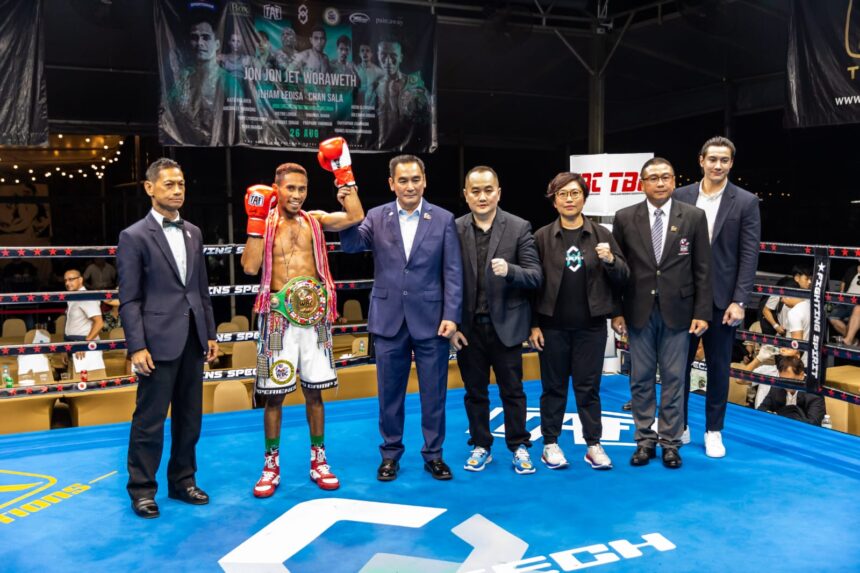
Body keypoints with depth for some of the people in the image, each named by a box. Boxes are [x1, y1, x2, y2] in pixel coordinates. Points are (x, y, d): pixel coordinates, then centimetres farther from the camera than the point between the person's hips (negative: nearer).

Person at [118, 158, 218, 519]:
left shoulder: (193, 233, 13)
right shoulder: (134, 236, -4)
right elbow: (129, 299, -8)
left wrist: (210, 334, 12)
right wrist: (136, 347, -15)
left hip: (193, 340, 6)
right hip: (159, 341, -6)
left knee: (189, 418, 13)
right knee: (150, 420, 1)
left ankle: (182, 481, 26)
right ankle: (142, 489, 15)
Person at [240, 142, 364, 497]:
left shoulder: (315, 220, 8)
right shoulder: (264, 224, 2)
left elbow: (355, 216, -4)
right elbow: (250, 267, -10)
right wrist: (256, 221, -11)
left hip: (314, 316, 2)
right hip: (279, 317, -2)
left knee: (314, 390, 10)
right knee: (274, 393, 3)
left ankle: (318, 461, 22)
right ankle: (271, 466, 16)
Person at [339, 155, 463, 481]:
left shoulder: (443, 219, 1)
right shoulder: (376, 217, 4)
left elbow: (453, 272, -1)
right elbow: (351, 244, -12)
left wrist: (451, 315, -8)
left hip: (430, 320, -1)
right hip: (388, 319, 1)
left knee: (434, 393, 8)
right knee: (389, 393, 11)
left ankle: (433, 454, 24)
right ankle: (390, 454, 26)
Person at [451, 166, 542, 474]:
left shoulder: (519, 228, -4)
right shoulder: (454, 230, -1)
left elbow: (536, 276, -7)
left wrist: (509, 270, -27)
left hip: (505, 324, -1)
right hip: (469, 327, 1)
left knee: (512, 390, 10)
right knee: (475, 391, 13)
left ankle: (519, 446, 25)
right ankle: (481, 446, 28)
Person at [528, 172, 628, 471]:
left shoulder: (601, 235, 3)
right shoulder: (542, 237, 0)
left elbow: (622, 278, 4)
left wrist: (611, 261, -17)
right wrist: (533, 325, -3)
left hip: (591, 326, 1)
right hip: (553, 326, 0)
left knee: (588, 387, 8)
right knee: (553, 387, 9)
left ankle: (593, 445, 19)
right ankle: (550, 444, 20)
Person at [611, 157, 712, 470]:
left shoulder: (694, 217, 1)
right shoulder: (625, 218, 1)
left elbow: (702, 269, 1)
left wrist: (702, 312, -4)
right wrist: (616, 311, 0)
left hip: (677, 311, 0)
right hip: (639, 311, 1)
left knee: (674, 379, 6)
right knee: (641, 379, 8)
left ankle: (670, 442, 18)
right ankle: (645, 440, 20)